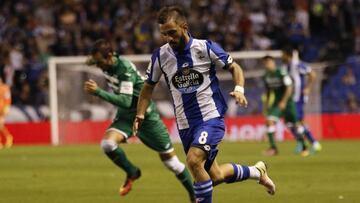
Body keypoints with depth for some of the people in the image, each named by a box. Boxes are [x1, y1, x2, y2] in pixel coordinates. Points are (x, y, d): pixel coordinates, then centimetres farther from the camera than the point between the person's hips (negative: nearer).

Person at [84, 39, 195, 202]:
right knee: (107, 143, -24)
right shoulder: (107, 63, -7)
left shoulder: (125, 70, -29)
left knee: (169, 158, 1)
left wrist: (98, 92, -43)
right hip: (125, 115, 6)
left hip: (145, 115, -6)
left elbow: (125, 101, -38)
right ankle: (132, 173, 2)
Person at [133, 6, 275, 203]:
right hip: (185, 125, 4)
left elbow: (234, 67, 3)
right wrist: (140, 115, -2)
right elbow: (148, 86, 11)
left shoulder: (205, 48, -10)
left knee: (194, 160, -29)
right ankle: (257, 171, 37)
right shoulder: (160, 56, -2)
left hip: (211, 117, -4)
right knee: (215, 177, 10)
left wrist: (239, 89, -16)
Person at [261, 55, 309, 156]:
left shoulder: (281, 73, -16)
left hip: (287, 101, -5)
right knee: (269, 120, -15)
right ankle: (273, 147, -13)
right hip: (277, 102, 5)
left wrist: (284, 102, -19)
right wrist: (266, 104, 15)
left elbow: (289, 87, -17)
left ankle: (303, 147, 17)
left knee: (294, 124, 0)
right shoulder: (266, 76, 4)